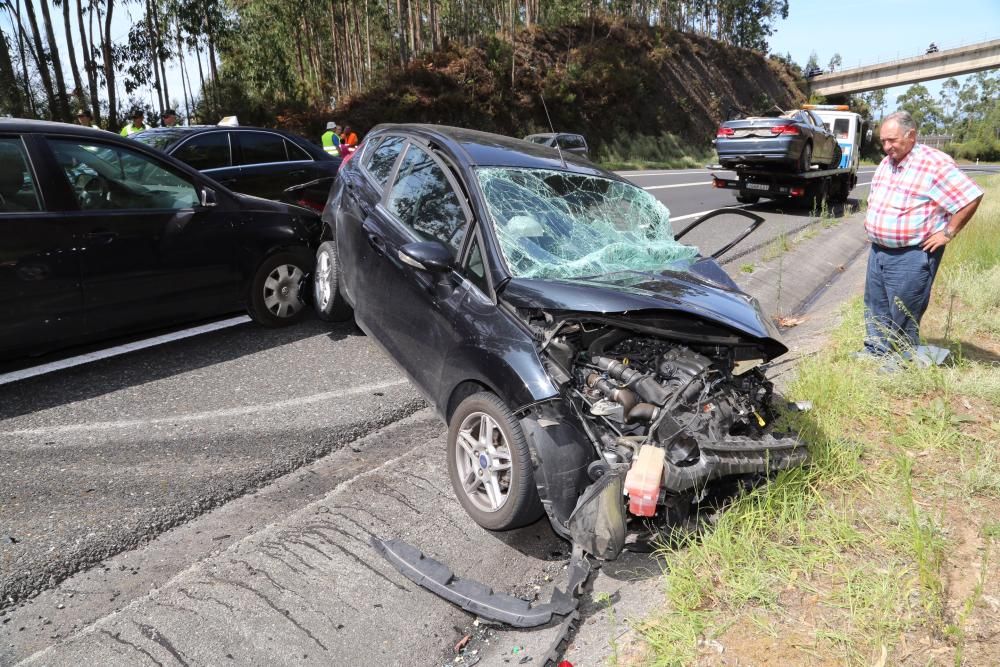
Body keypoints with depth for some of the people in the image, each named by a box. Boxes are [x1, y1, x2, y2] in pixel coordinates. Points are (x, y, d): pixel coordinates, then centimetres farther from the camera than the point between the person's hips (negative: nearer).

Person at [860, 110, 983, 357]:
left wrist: (948, 232, -13)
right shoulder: (886, 162, 11)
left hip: (911, 256, -8)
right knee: (876, 310, 15)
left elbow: (972, 197, -15)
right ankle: (874, 355, 28)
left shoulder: (935, 163, -14)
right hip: (878, 251, 8)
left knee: (903, 319, 0)